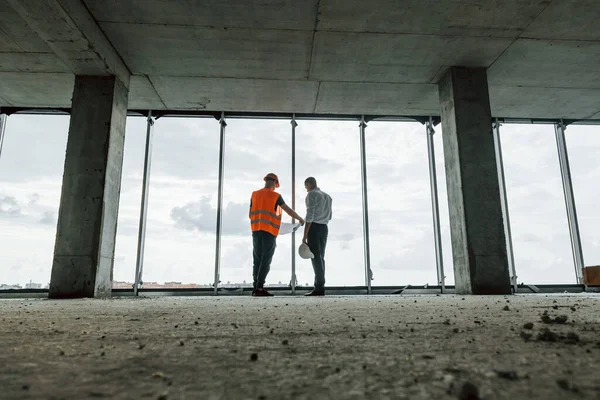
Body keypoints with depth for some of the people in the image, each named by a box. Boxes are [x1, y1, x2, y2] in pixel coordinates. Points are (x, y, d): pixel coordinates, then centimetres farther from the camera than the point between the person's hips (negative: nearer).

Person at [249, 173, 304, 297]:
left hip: (256, 231, 5)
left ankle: (256, 287, 9)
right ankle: (259, 288, -8)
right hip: (269, 232, -5)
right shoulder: (276, 196, -2)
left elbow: (250, 215, 11)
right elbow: (289, 211, -1)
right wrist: (300, 218, 15)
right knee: (266, 260, -4)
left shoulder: (255, 195, 10)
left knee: (257, 260, 9)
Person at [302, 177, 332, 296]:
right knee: (320, 257, 8)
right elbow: (329, 216, 20)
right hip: (324, 228, 7)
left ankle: (320, 287, -9)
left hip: (314, 227, -7)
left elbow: (309, 216, -13)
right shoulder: (327, 196, 19)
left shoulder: (311, 194, -5)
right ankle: (319, 286, 8)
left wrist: (305, 235, -15)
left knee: (315, 257, -7)